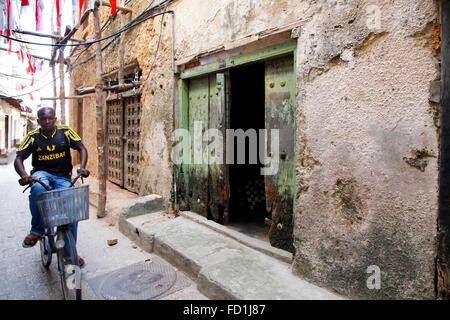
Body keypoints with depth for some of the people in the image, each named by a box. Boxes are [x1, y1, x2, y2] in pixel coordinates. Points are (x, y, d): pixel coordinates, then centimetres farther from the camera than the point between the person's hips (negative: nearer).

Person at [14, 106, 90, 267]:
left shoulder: (65, 132, 1)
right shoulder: (33, 136, 2)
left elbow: (82, 148, -5)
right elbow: (18, 159, -3)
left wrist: (82, 167, -24)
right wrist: (24, 175, -25)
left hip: (62, 177, 0)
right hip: (41, 173, 0)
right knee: (37, 188, -39)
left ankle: (69, 253, 1)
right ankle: (37, 230, -18)